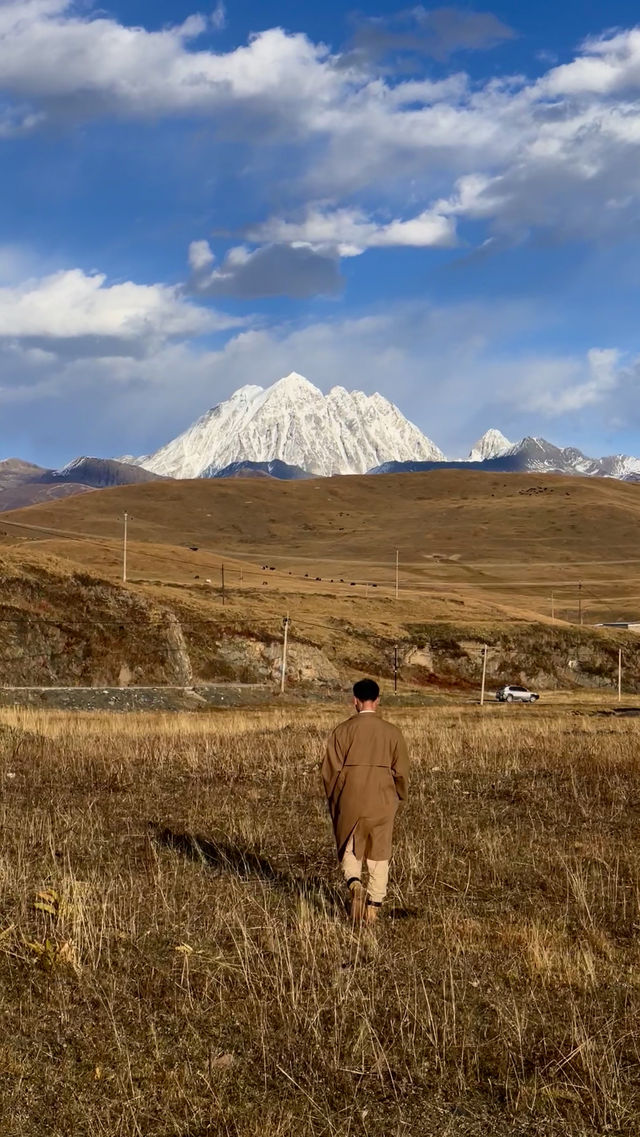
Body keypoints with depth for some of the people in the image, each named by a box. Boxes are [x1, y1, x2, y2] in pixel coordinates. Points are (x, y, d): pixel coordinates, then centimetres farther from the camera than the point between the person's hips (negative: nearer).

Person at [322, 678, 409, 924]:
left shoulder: (342, 731, -5)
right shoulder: (392, 733, -1)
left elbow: (331, 770, -4)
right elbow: (401, 772, 2)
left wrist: (333, 801, 11)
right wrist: (398, 799, 18)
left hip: (349, 802, -1)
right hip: (382, 802, 1)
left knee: (349, 849, 13)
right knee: (379, 853, 12)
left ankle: (354, 883, -14)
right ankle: (374, 905, 12)